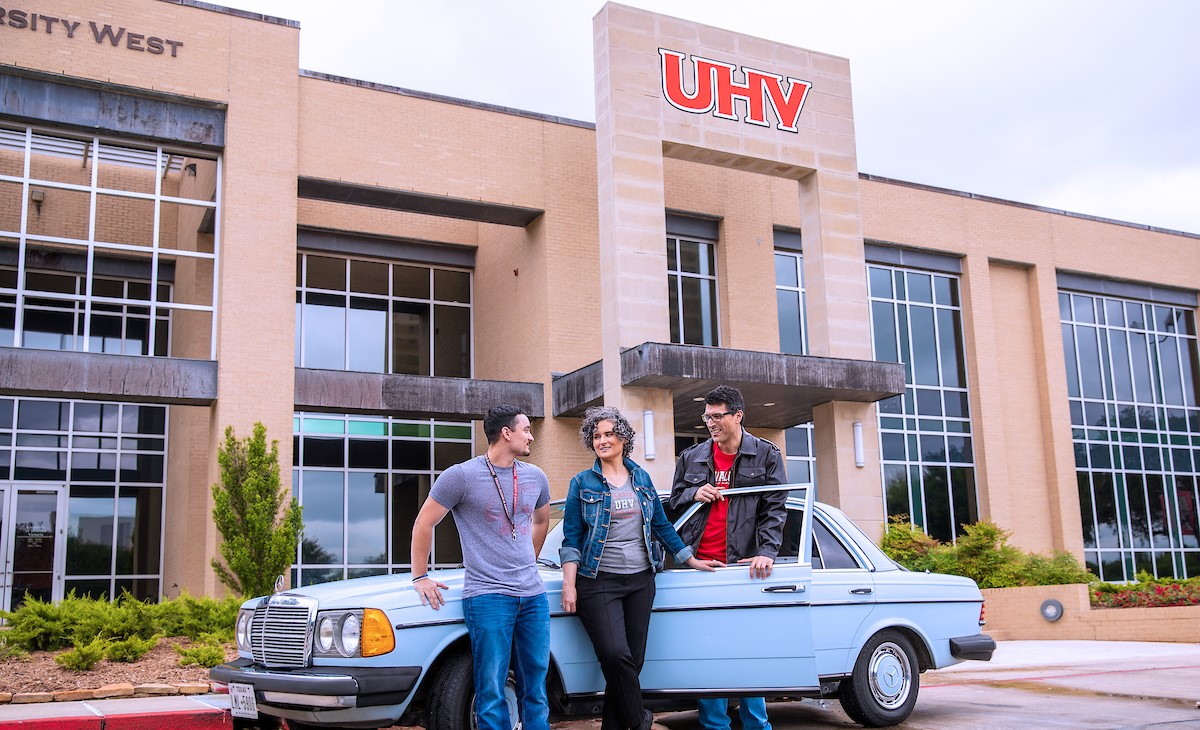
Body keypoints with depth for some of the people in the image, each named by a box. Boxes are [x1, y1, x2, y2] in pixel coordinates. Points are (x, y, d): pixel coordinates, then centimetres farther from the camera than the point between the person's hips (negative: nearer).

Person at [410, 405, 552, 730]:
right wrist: (420, 577, 0)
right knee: (492, 692, -4)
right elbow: (424, 524, -1)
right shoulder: (461, 476, -7)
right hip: (488, 596, -5)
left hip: (533, 595, 5)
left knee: (536, 689, 9)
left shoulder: (535, 477, 10)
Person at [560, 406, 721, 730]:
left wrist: (691, 560, 15)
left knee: (633, 660, 3)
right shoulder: (582, 483, 0)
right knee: (616, 655, -17)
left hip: (640, 581, 4)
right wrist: (569, 585, -9)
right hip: (599, 582, -4)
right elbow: (571, 539, -2)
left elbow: (661, 525, 16)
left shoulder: (641, 477, 10)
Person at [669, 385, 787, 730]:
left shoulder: (765, 455, 5)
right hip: (698, 563, 3)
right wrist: (693, 494, -2)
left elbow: (775, 508, 0)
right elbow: (674, 501, 20)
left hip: (743, 563, -3)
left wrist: (766, 552, -12)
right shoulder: (691, 458, 12)